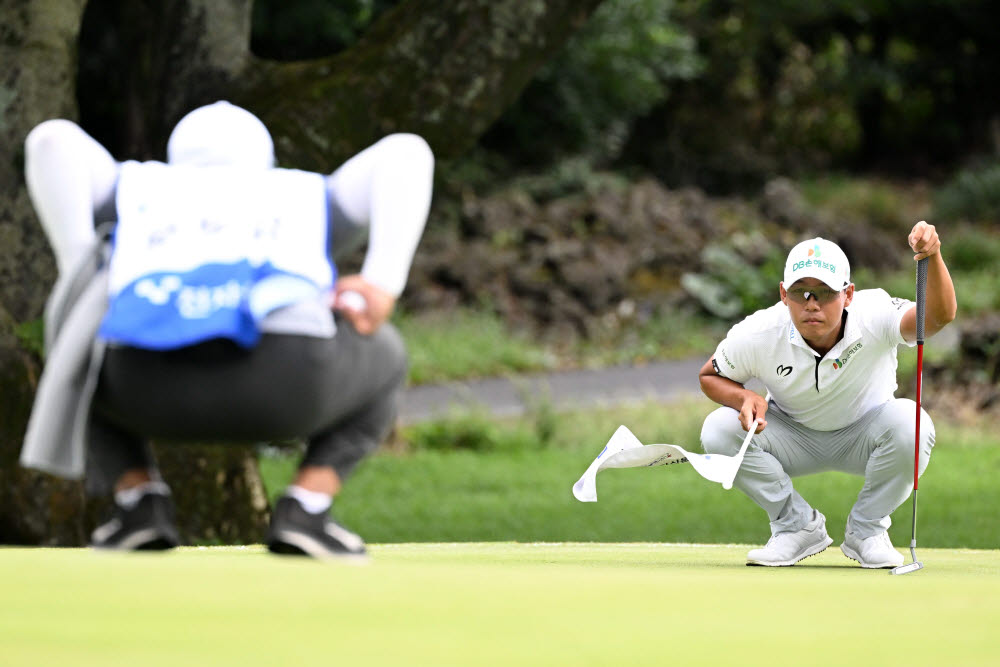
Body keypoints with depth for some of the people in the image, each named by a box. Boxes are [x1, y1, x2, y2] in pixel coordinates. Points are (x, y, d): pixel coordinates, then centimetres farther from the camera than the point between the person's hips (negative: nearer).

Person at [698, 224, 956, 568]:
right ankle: (799, 526, -4)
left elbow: (938, 316, -50)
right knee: (719, 430, -26)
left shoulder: (873, 315, -31)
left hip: (862, 437, -1)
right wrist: (745, 397, -28)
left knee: (909, 421, -35)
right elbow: (710, 376, -5)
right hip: (794, 441, 1)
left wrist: (932, 257, -69)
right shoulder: (756, 336, -25)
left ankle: (866, 530, -8)